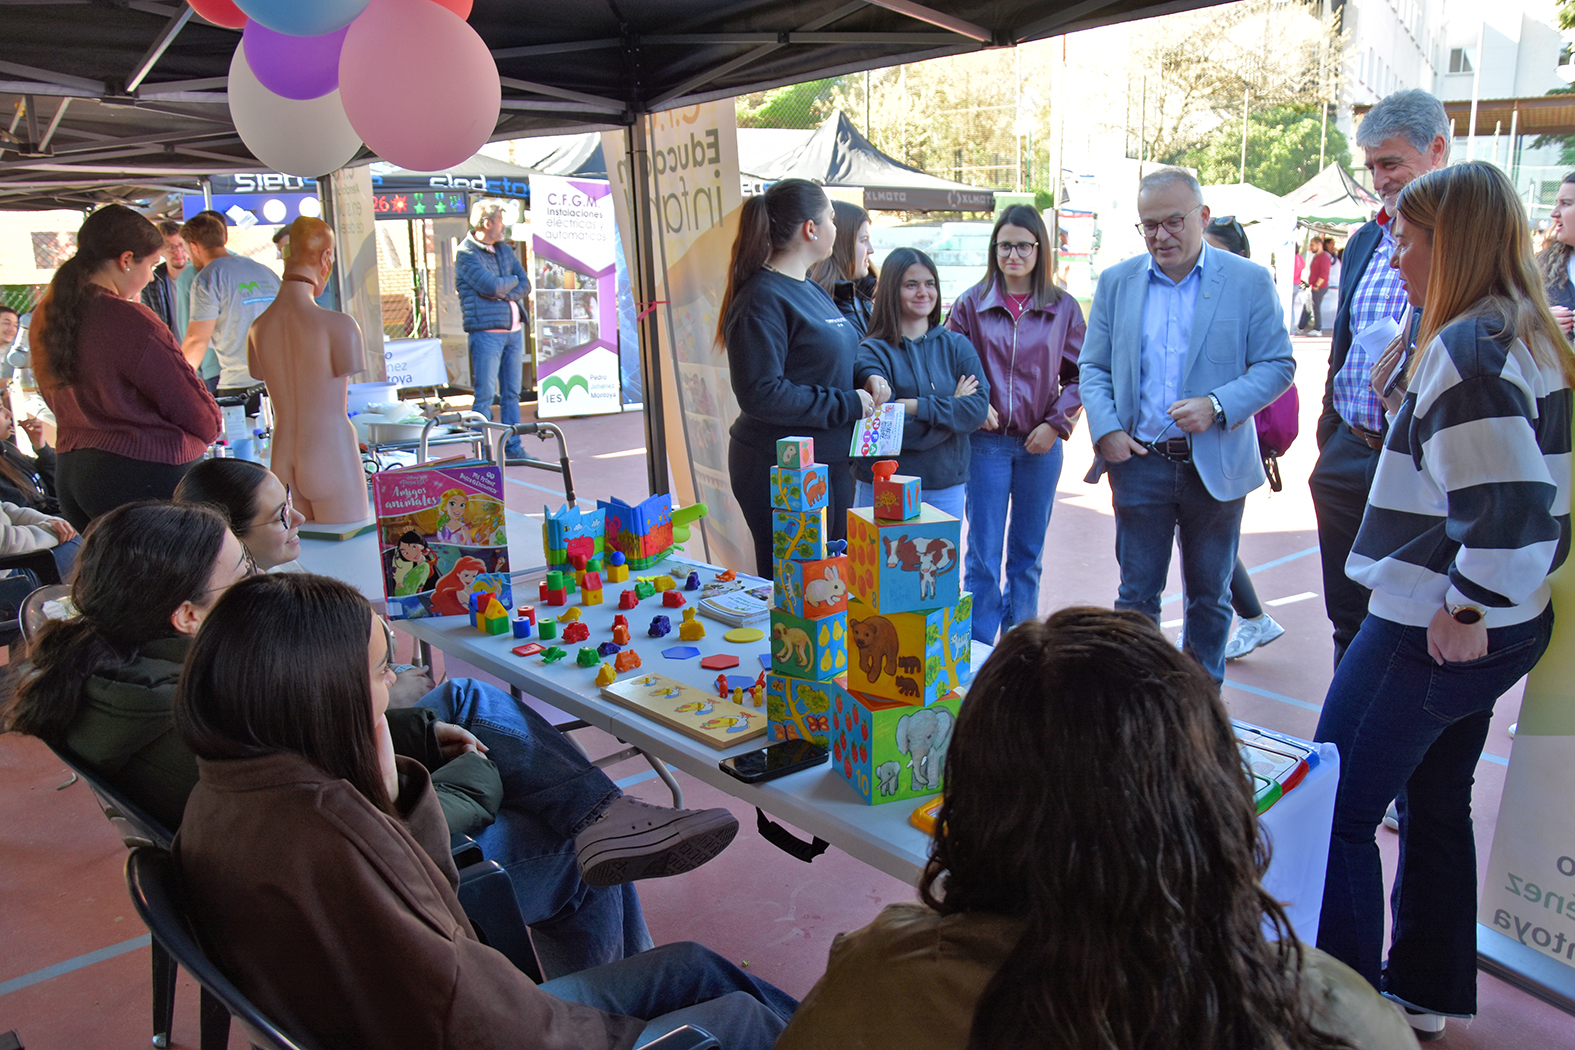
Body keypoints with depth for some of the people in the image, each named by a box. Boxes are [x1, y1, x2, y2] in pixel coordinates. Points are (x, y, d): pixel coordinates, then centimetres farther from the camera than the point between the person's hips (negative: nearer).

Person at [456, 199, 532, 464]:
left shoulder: (504, 249, 17)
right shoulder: (466, 254, -6)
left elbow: (525, 285, 8)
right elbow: (493, 286, -17)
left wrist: (504, 293, -10)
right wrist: (513, 280, 2)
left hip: (514, 330, 7)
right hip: (486, 331, -7)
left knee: (511, 393, 9)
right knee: (485, 395, -5)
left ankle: (513, 449, 15)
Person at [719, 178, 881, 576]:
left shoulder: (812, 290, 14)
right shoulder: (762, 298, -16)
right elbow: (760, 393, -24)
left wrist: (865, 380, 3)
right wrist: (846, 404, -17)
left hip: (830, 462, 10)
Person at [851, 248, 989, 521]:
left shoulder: (957, 345, 8)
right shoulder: (872, 352, -5)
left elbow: (980, 406, -5)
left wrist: (918, 407, -15)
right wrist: (952, 407, -9)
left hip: (947, 488, 3)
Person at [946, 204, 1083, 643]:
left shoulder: (1063, 308, 4)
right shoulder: (971, 304, 3)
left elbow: (1080, 375, 6)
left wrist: (1056, 423, -6)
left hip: (1041, 446, 1)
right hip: (986, 443, -1)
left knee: (1028, 555, 11)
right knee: (982, 555, -1)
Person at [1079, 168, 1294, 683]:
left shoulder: (1249, 281, -1)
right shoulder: (1116, 282, 5)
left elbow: (1278, 365, -3)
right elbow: (1093, 367, 7)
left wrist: (1217, 405, -18)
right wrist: (1105, 429, -9)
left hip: (1217, 464, -1)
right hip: (1140, 462, 1)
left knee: (1210, 595, 12)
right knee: (1136, 593, 7)